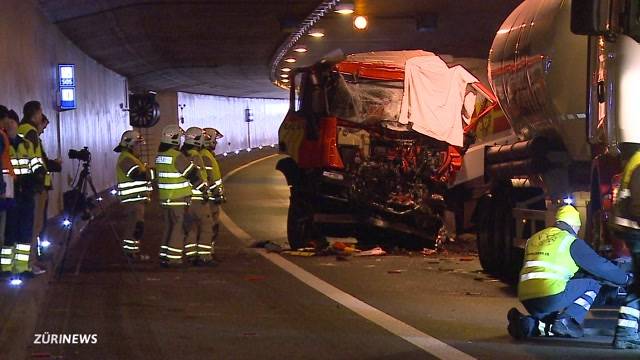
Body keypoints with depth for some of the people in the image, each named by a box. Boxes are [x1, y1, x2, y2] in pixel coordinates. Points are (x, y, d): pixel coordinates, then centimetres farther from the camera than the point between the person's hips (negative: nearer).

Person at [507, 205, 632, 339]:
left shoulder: (534, 238, 24)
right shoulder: (571, 241, 5)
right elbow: (600, 265, 10)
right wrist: (625, 278, 24)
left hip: (526, 300, 6)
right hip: (552, 297, -6)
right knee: (593, 283, 10)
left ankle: (528, 324, 0)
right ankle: (567, 320, -6)